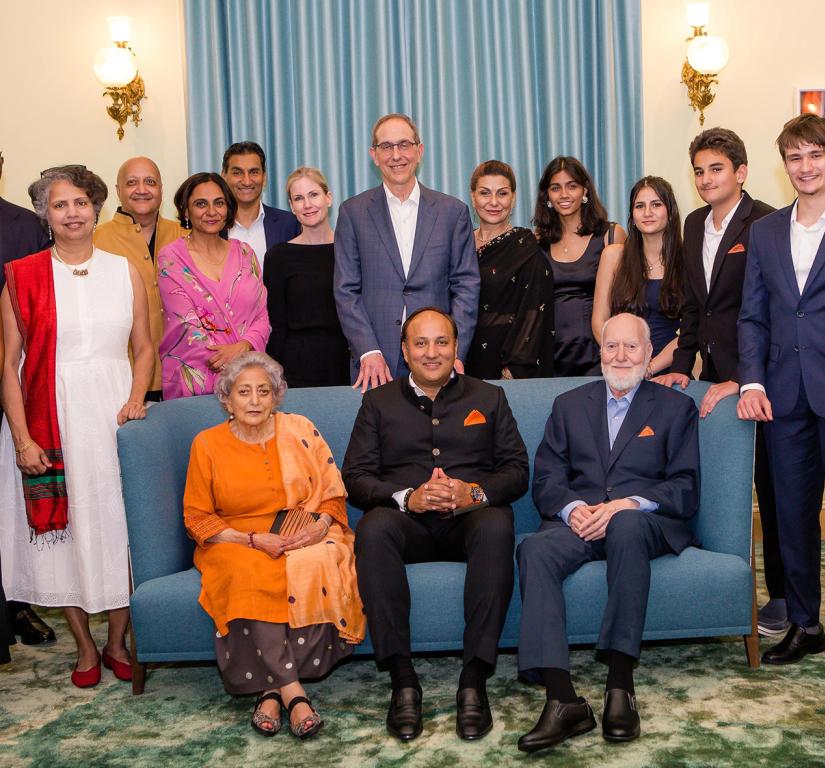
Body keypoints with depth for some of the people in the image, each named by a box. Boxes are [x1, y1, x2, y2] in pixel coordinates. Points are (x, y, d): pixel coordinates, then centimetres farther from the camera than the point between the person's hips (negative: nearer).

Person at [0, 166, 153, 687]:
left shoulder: (124, 270, 6)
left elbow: (144, 347, 9)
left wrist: (136, 400, -8)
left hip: (114, 412, 1)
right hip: (52, 416, -1)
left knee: (119, 524, 4)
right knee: (63, 526, 5)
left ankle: (117, 643, 22)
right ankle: (85, 647, 22)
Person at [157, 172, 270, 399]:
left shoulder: (244, 253, 10)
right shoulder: (171, 258, -1)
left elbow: (262, 317, 6)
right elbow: (186, 325, -9)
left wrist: (243, 346, -15)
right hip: (192, 379, -3)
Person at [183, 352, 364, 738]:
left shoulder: (301, 431, 5)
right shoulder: (207, 444, 3)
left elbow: (333, 494, 7)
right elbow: (197, 518, 2)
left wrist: (320, 526, -16)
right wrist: (255, 540, -12)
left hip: (304, 538, 1)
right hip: (236, 543, -1)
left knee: (318, 563, -33)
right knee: (251, 575, -35)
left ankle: (272, 689, -26)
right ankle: (293, 691, -32)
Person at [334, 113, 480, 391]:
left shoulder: (453, 211, 8)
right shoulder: (353, 212, 7)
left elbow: (466, 286, 5)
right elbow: (346, 290, 3)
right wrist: (368, 351, -9)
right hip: (375, 361, 0)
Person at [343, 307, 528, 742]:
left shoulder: (488, 398, 20)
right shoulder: (379, 403, 18)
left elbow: (517, 471, 11)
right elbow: (355, 478, 7)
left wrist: (474, 493, -11)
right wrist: (407, 497, -12)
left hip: (469, 520, 0)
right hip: (407, 523, 0)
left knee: (497, 526, -35)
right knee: (373, 528, -34)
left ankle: (475, 680, -33)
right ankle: (402, 680, -31)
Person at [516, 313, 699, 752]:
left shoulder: (676, 407, 16)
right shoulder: (569, 405, 23)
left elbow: (685, 489, 4)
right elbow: (545, 480, 12)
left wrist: (627, 504, -14)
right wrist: (572, 508, -11)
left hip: (645, 522, -2)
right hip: (578, 521, 2)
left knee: (626, 526, -39)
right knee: (535, 550, -32)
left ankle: (620, 684, -35)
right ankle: (562, 700, -38)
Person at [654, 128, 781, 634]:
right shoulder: (695, 224, 13)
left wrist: (741, 381, -20)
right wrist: (682, 365, 8)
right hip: (713, 374, 7)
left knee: (771, 488, 4)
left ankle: (782, 596, 16)